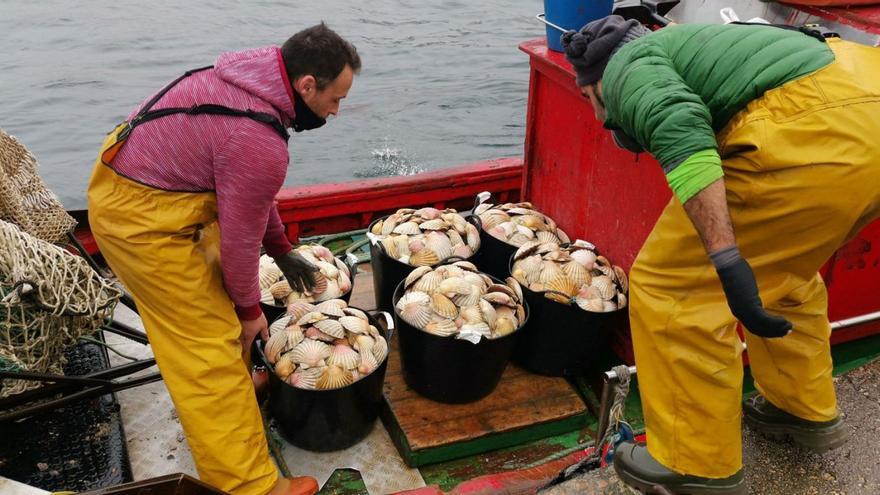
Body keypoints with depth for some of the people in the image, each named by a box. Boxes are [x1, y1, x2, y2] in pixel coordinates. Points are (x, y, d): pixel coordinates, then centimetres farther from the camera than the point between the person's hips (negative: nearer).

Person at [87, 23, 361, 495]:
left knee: (212, 297, 23)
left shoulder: (253, 79, 0)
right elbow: (240, 237, -17)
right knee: (208, 345, -3)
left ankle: (233, 384, 45)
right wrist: (249, 309, 0)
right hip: (140, 217, -10)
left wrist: (282, 251, 20)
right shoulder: (260, 143, -29)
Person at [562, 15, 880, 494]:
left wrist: (726, 261, -23)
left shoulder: (628, 67, 8)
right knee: (780, 267, 30)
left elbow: (679, 131, -18)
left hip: (817, 133, -10)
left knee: (670, 283, 1)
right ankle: (805, 409, 45)